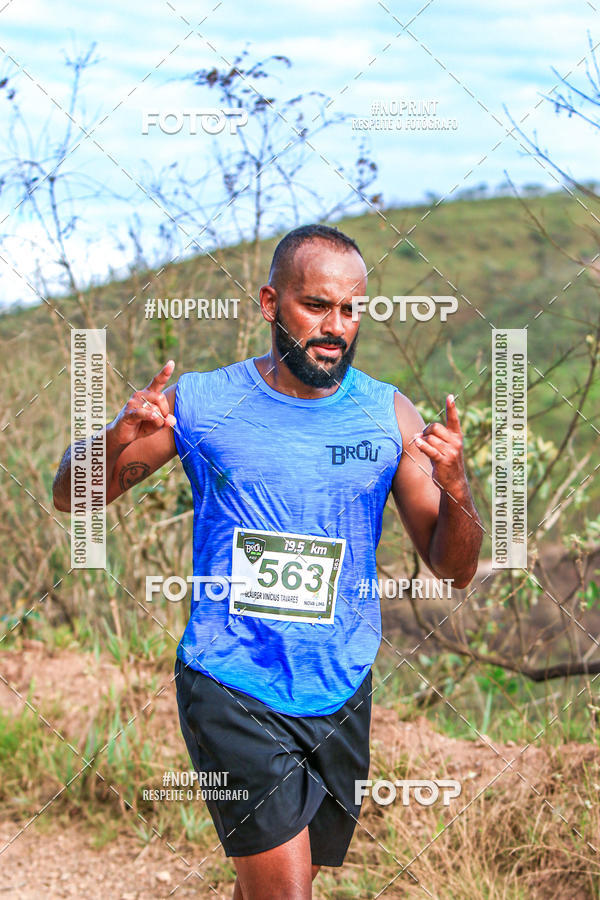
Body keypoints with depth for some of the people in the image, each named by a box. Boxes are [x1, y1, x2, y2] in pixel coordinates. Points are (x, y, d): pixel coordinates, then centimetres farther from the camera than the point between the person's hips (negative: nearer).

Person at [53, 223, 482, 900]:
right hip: (231, 686, -3)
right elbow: (71, 498, 5)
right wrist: (116, 439, -17)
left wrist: (455, 490, -21)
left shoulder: (390, 417, 0)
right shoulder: (199, 402, -4)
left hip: (340, 694, 3)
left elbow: (454, 570, 1)